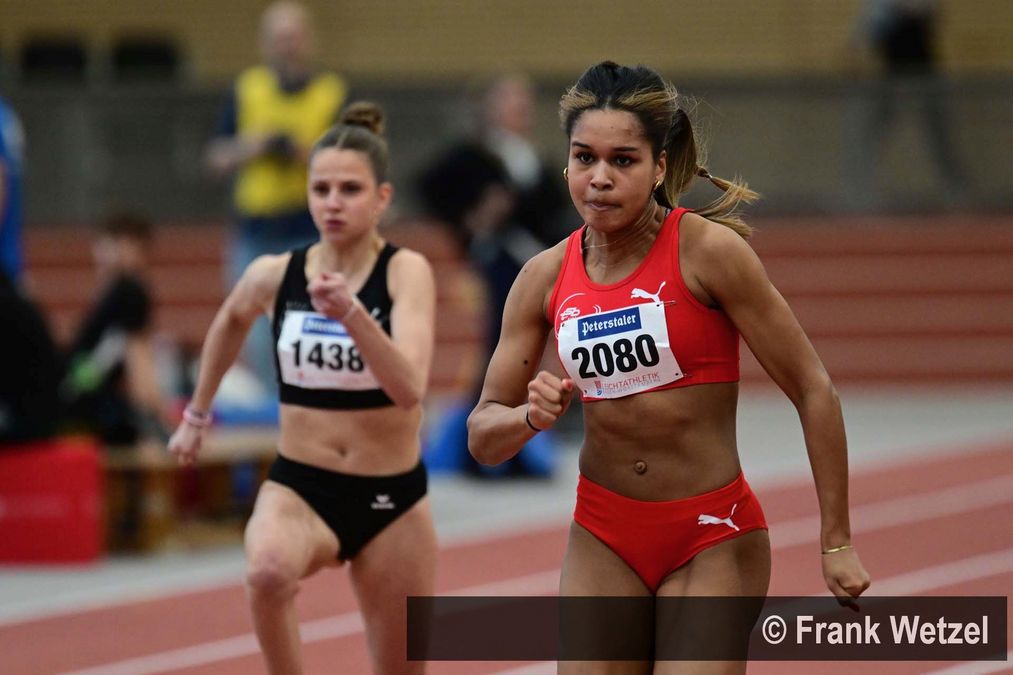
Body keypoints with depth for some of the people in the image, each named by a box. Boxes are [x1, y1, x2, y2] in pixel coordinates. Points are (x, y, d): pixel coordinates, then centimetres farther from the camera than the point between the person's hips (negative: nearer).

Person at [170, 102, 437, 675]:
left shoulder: (406, 272, -13)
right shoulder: (275, 276, -3)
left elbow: (409, 388, -27)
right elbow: (231, 322, 22)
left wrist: (351, 313, -40)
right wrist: (198, 414, 31)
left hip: (391, 500, -1)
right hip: (299, 488, 1)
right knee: (268, 573, -35)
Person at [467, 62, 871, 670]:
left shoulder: (707, 250, -12)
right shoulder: (547, 277, 1)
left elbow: (812, 389, -9)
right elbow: (483, 437, 7)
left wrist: (837, 543, -10)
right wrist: (534, 416, -16)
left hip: (712, 542, -4)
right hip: (603, 538, 4)